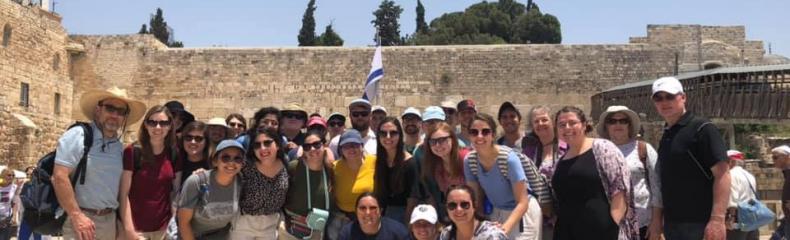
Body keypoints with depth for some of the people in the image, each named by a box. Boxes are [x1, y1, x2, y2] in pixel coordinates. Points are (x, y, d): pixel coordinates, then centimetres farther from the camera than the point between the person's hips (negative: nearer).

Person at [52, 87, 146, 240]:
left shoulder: (120, 147, 10)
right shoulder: (78, 136, -9)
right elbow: (59, 177, -17)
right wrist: (76, 216, -21)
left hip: (110, 220, 7)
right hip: (81, 218, -6)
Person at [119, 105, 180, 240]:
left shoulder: (174, 154, 3)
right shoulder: (132, 151, -8)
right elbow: (124, 194, -9)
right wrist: (128, 228, -14)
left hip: (163, 227, 4)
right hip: (136, 227, -4)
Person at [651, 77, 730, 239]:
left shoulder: (702, 129, -9)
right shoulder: (666, 136, 14)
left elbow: (722, 174, -16)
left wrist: (717, 220, -24)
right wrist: (657, 220, 12)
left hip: (700, 223, -8)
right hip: (672, 224, 8)